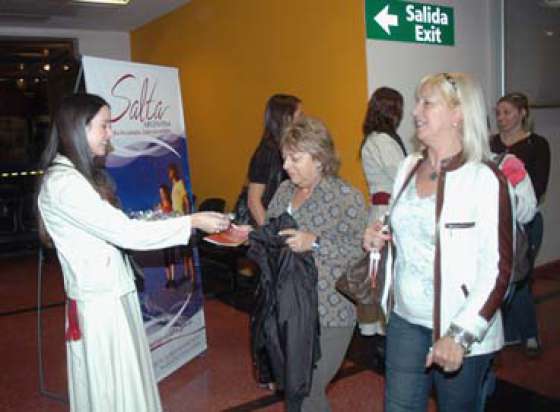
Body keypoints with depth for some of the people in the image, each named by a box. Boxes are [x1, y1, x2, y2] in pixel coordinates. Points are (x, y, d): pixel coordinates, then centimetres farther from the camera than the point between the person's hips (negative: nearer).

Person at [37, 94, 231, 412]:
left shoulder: (80, 175, 11)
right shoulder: (64, 182, -21)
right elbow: (125, 233, -23)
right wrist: (194, 222, -19)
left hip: (113, 294, 9)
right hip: (99, 302, -9)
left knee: (126, 382, 19)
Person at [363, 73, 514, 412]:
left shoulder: (485, 179, -16)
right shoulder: (409, 167, 5)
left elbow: (498, 270, -17)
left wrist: (461, 335, -23)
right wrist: (378, 238, -2)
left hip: (462, 332, -5)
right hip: (405, 320, 6)